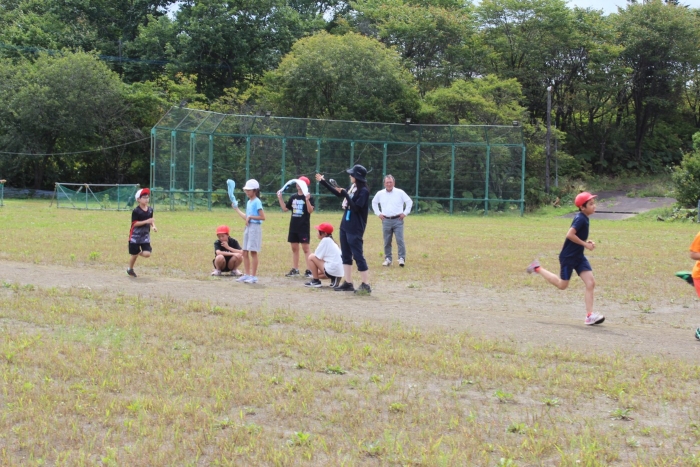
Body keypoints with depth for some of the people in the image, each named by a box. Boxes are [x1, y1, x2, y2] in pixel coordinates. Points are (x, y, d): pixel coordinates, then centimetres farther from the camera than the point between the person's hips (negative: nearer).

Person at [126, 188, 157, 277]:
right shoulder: (136, 211, -14)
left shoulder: (150, 209, 3)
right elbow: (134, 223, -17)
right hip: (135, 236, -4)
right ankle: (130, 269, 31)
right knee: (134, 255, 6)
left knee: (147, 254, -11)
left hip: (145, 235, 4)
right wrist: (146, 221, -25)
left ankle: (140, 252, 24)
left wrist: (153, 226, -5)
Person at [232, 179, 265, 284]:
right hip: (248, 228, 9)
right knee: (245, 253, 9)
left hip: (255, 227, -9)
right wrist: (236, 209, 22)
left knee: (253, 252, -6)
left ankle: (254, 276, -2)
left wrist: (250, 217, -15)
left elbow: (262, 217, -17)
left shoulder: (257, 202, -11)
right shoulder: (249, 202, 15)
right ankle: (247, 275, 17)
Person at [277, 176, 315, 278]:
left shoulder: (309, 197, -8)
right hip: (293, 226, 7)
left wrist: (307, 200, -35)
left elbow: (310, 210, -21)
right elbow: (285, 208, 16)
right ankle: (295, 269, 18)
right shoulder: (293, 197, 11)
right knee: (294, 248, 11)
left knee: (305, 248, -6)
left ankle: (309, 270, -5)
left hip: (304, 227, -7)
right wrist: (280, 198, 7)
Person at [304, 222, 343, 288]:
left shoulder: (325, 240, -9)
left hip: (332, 270, -10)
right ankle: (334, 279, 10)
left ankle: (315, 281, 1)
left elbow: (317, 256, -7)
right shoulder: (331, 241, 19)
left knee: (311, 257, -3)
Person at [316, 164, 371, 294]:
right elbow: (338, 194, 23)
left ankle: (366, 285, -4)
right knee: (346, 255, 13)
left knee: (358, 256, -8)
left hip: (355, 229, -9)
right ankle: (348, 283, 19)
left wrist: (345, 194, -22)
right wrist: (323, 182, 24)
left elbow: (356, 208, -23)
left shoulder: (363, 191, -16)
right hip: (345, 225, 9)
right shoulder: (352, 187, 8)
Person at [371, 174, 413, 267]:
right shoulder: (380, 194, 8)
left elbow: (409, 202, 7)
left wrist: (405, 213, 0)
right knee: (387, 242, 6)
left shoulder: (400, 192, 1)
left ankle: (401, 258, -8)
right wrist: (378, 213, 14)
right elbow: (374, 203, 24)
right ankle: (388, 259, 13)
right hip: (386, 220, 3)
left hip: (398, 220, -3)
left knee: (400, 240, -10)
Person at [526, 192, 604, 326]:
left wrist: (587, 242, 5)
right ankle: (538, 269, 25)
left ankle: (589, 315, -7)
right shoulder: (580, 219, -19)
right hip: (568, 257, -8)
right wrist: (585, 244, -21)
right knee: (562, 285, 7)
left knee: (591, 283, -5)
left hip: (579, 256, 8)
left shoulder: (584, 218, 8)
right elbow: (570, 234, -28)